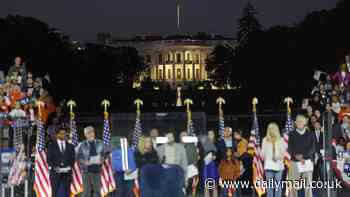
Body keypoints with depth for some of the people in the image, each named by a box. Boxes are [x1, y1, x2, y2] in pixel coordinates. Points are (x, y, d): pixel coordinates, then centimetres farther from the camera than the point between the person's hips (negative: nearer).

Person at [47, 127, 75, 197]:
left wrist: (69, 167, -8)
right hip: (55, 173, -2)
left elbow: (73, 159, 10)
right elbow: (49, 159, 1)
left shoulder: (70, 146, 14)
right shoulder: (51, 146, 7)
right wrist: (54, 167, -14)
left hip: (67, 173, 2)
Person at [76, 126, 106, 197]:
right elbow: (78, 157, 2)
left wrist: (101, 160, -6)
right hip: (86, 170, -2)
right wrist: (85, 162, -14)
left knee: (97, 190, 6)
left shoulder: (100, 143, 6)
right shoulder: (82, 145, 0)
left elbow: (104, 154, 13)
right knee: (86, 190, -1)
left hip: (97, 170, 3)